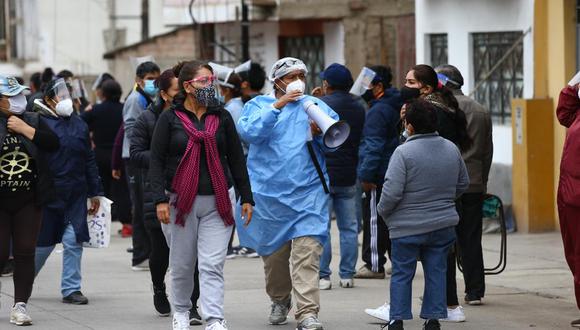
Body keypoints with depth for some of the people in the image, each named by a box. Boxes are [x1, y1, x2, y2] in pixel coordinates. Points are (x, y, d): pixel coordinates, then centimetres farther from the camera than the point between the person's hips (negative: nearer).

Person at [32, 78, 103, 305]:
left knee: (74, 242, 0)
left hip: (75, 196, 4)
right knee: (43, 243, 5)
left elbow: (89, 159, 15)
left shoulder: (79, 124, 11)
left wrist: (95, 192, 15)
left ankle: (71, 289, 7)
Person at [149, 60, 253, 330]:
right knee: (182, 263, 10)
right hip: (181, 201, -1)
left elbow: (237, 159, 12)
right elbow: (156, 161, -2)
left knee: (212, 264, -7)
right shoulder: (170, 119, 0)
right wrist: (160, 199, -12)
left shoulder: (222, 118, 8)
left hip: (217, 200, 1)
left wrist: (246, 197, 8)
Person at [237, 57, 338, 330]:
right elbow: (249, 132, -12)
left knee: (307, 251, -14)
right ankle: (280, 300, 36)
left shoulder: (316, 105, 11)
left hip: (309, 192, -1)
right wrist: (278, 106, -16)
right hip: (269, 192, 1)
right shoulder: (258, 105, 7)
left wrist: (320, 133, -13)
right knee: (273, 252, 12)